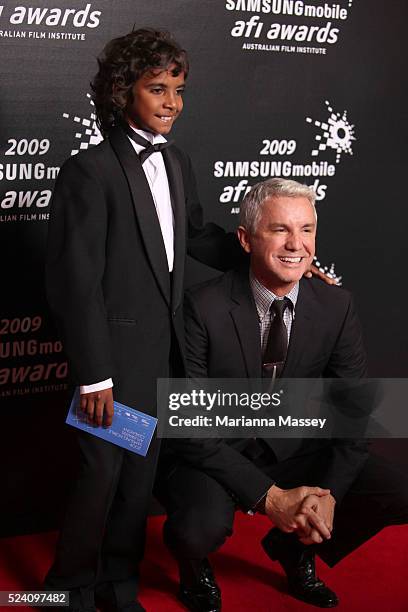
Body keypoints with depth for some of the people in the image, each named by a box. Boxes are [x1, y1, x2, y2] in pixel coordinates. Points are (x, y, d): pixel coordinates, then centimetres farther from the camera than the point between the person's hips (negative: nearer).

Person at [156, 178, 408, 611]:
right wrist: (269, 496, -26)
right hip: (211, 456, -4)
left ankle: (295, 549, 15)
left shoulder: (336, 307, -7)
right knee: (203, 527, -35)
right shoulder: (203, 308, -20)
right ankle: (195, 568, 6)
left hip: (292, 451, 4)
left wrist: (329, 493, -17)